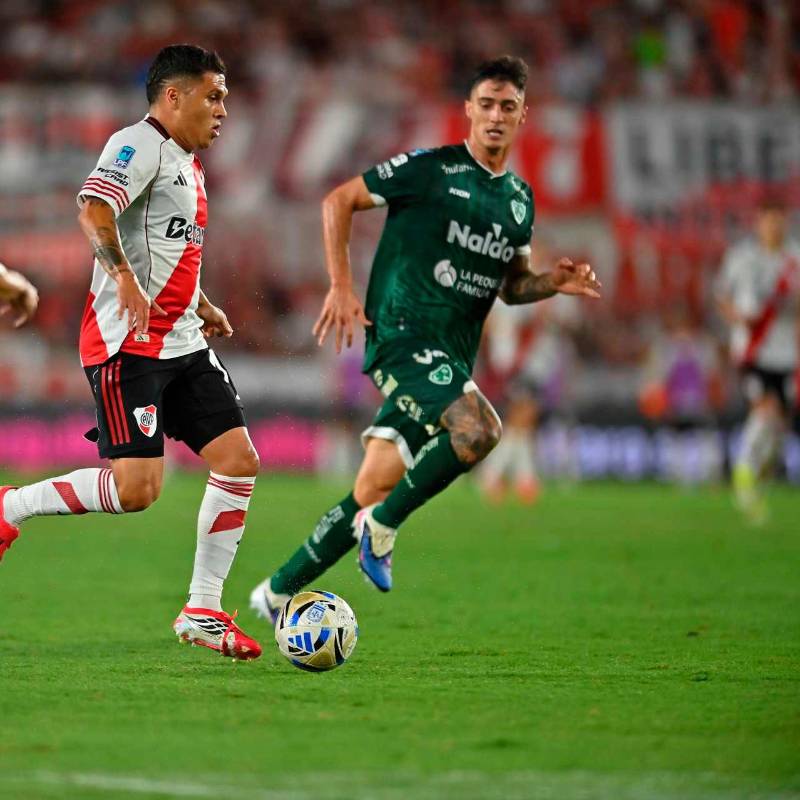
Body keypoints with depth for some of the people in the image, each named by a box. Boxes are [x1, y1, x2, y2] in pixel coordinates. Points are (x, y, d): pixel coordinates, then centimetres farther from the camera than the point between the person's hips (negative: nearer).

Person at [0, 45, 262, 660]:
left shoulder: (187, 162, 20)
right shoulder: (140, 145, -10)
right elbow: (94, 209, -27)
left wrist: (202, 305, 26)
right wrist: (124, 277, -33)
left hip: (183, 343, 10)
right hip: (128, 342, -10)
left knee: (238, 458, 0)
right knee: (137, 487, -17)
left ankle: (203, 610, 7)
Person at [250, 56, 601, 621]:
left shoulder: (520, 199, 16)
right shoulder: (430, 169, -4)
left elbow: (512, 285, 26)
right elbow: (338, 201, 1)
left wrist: (555, 283, 5)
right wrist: (342, 288, -6)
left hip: (454, 360, 7)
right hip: (402, 335, -7)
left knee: (374, 490, 5)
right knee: (480, 429, -32)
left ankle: (279, 594, 17)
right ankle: (383, 527, -12)